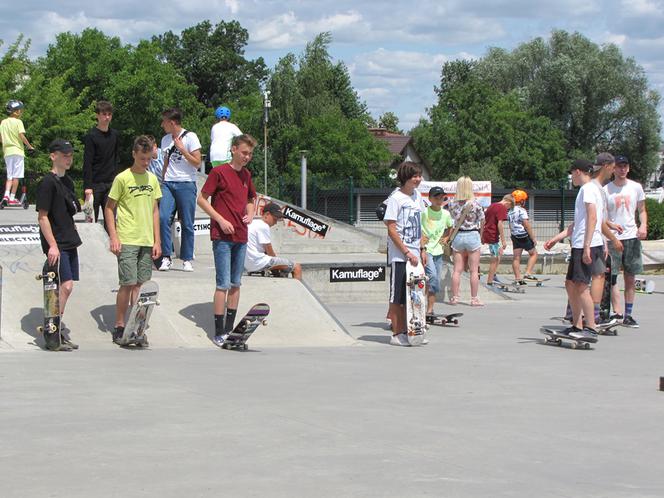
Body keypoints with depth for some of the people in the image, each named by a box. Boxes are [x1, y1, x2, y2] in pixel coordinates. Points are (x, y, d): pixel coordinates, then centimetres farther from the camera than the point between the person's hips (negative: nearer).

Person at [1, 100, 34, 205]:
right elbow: (21, 136, -15)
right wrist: (30, 147, -6)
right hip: (17, 151, -5)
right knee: (16, 176, -1)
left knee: (9, 176, 12)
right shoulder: (18, 122, -6)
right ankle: (12, 198, -2)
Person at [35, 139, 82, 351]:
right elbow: (42, 216, -14)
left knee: (66, 287, 8)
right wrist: (52, 245, -19)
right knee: (65, 285, -12)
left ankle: (56, 328, 15)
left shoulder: (67, 182, 15)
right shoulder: (47, 182, -11)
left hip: (69, 243, 9)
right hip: (57, 245, -9)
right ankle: (54, 336, -7)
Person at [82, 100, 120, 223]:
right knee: (92, 218, 0)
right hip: (95, 184, -5)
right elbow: (87, 163, -10)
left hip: (110, 183, 5)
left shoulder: (115, 135, 10)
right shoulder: (91, 136, -6)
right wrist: (88, 187, -16)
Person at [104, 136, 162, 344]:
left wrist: (157, 241, 10)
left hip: (147, 241, 5)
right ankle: (119, 326, 1)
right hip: (127, 241, -5)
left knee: (140, 284, 6)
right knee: (128, 284, -8)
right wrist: (113, 237, -10)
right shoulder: (122, 178, -6)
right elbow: (109, 208, -2)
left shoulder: (152, 179, 10)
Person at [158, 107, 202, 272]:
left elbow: (197, 163, -6)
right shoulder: (165, 140, 15)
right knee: (163, 218, -13)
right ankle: (166, 257, -8)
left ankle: (187, 260, 8)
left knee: (187, 223, -1)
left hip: (186, 184, -4)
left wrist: (182, 149, -13)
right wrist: (162, 183, 16)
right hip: (168, 184, 4)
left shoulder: (190, 137, -2)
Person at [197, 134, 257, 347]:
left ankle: (230, 328, 17)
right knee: (224, 284, -8)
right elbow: (201, 199, -7)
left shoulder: (246, 175, 12)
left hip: (241, 237, 7)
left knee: (236, 284, 10)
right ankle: (219, 332, -4)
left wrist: (250, 213, 6)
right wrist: (221, 220, -14)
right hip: (222, 236, -7)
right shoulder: (219, 172, -8)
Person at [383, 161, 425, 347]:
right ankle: (397, 334, 5)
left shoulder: (417, 196, 11)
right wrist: (407, 252, -16)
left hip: (414, 255, 7)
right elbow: (391, 229, -14)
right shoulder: (396, 198, -11)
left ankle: (406, 331, 18)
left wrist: (422, 250, 15)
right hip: (399, 256, -7)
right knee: (397, 296, -1)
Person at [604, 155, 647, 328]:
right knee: (611, 278, -9)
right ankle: (618, 313, -10)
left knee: (630, 278, 5)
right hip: (613, 238, -2)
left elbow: (642, 210, 13)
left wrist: (643, 225, -7)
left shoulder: (636, 187, 7)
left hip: (632, 237, 2)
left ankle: (628, 315, 11)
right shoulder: (606, 190, 0)